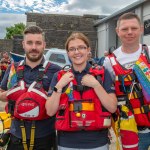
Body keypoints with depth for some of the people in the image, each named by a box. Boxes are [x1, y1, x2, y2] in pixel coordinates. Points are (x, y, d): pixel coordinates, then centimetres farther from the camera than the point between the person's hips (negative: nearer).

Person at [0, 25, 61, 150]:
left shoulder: (55, 70, -6)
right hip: (17, 134, 3)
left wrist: (47, 96, -17)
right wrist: (11, 94, -8)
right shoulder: (13, 69, 4)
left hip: (44, 136, -2)